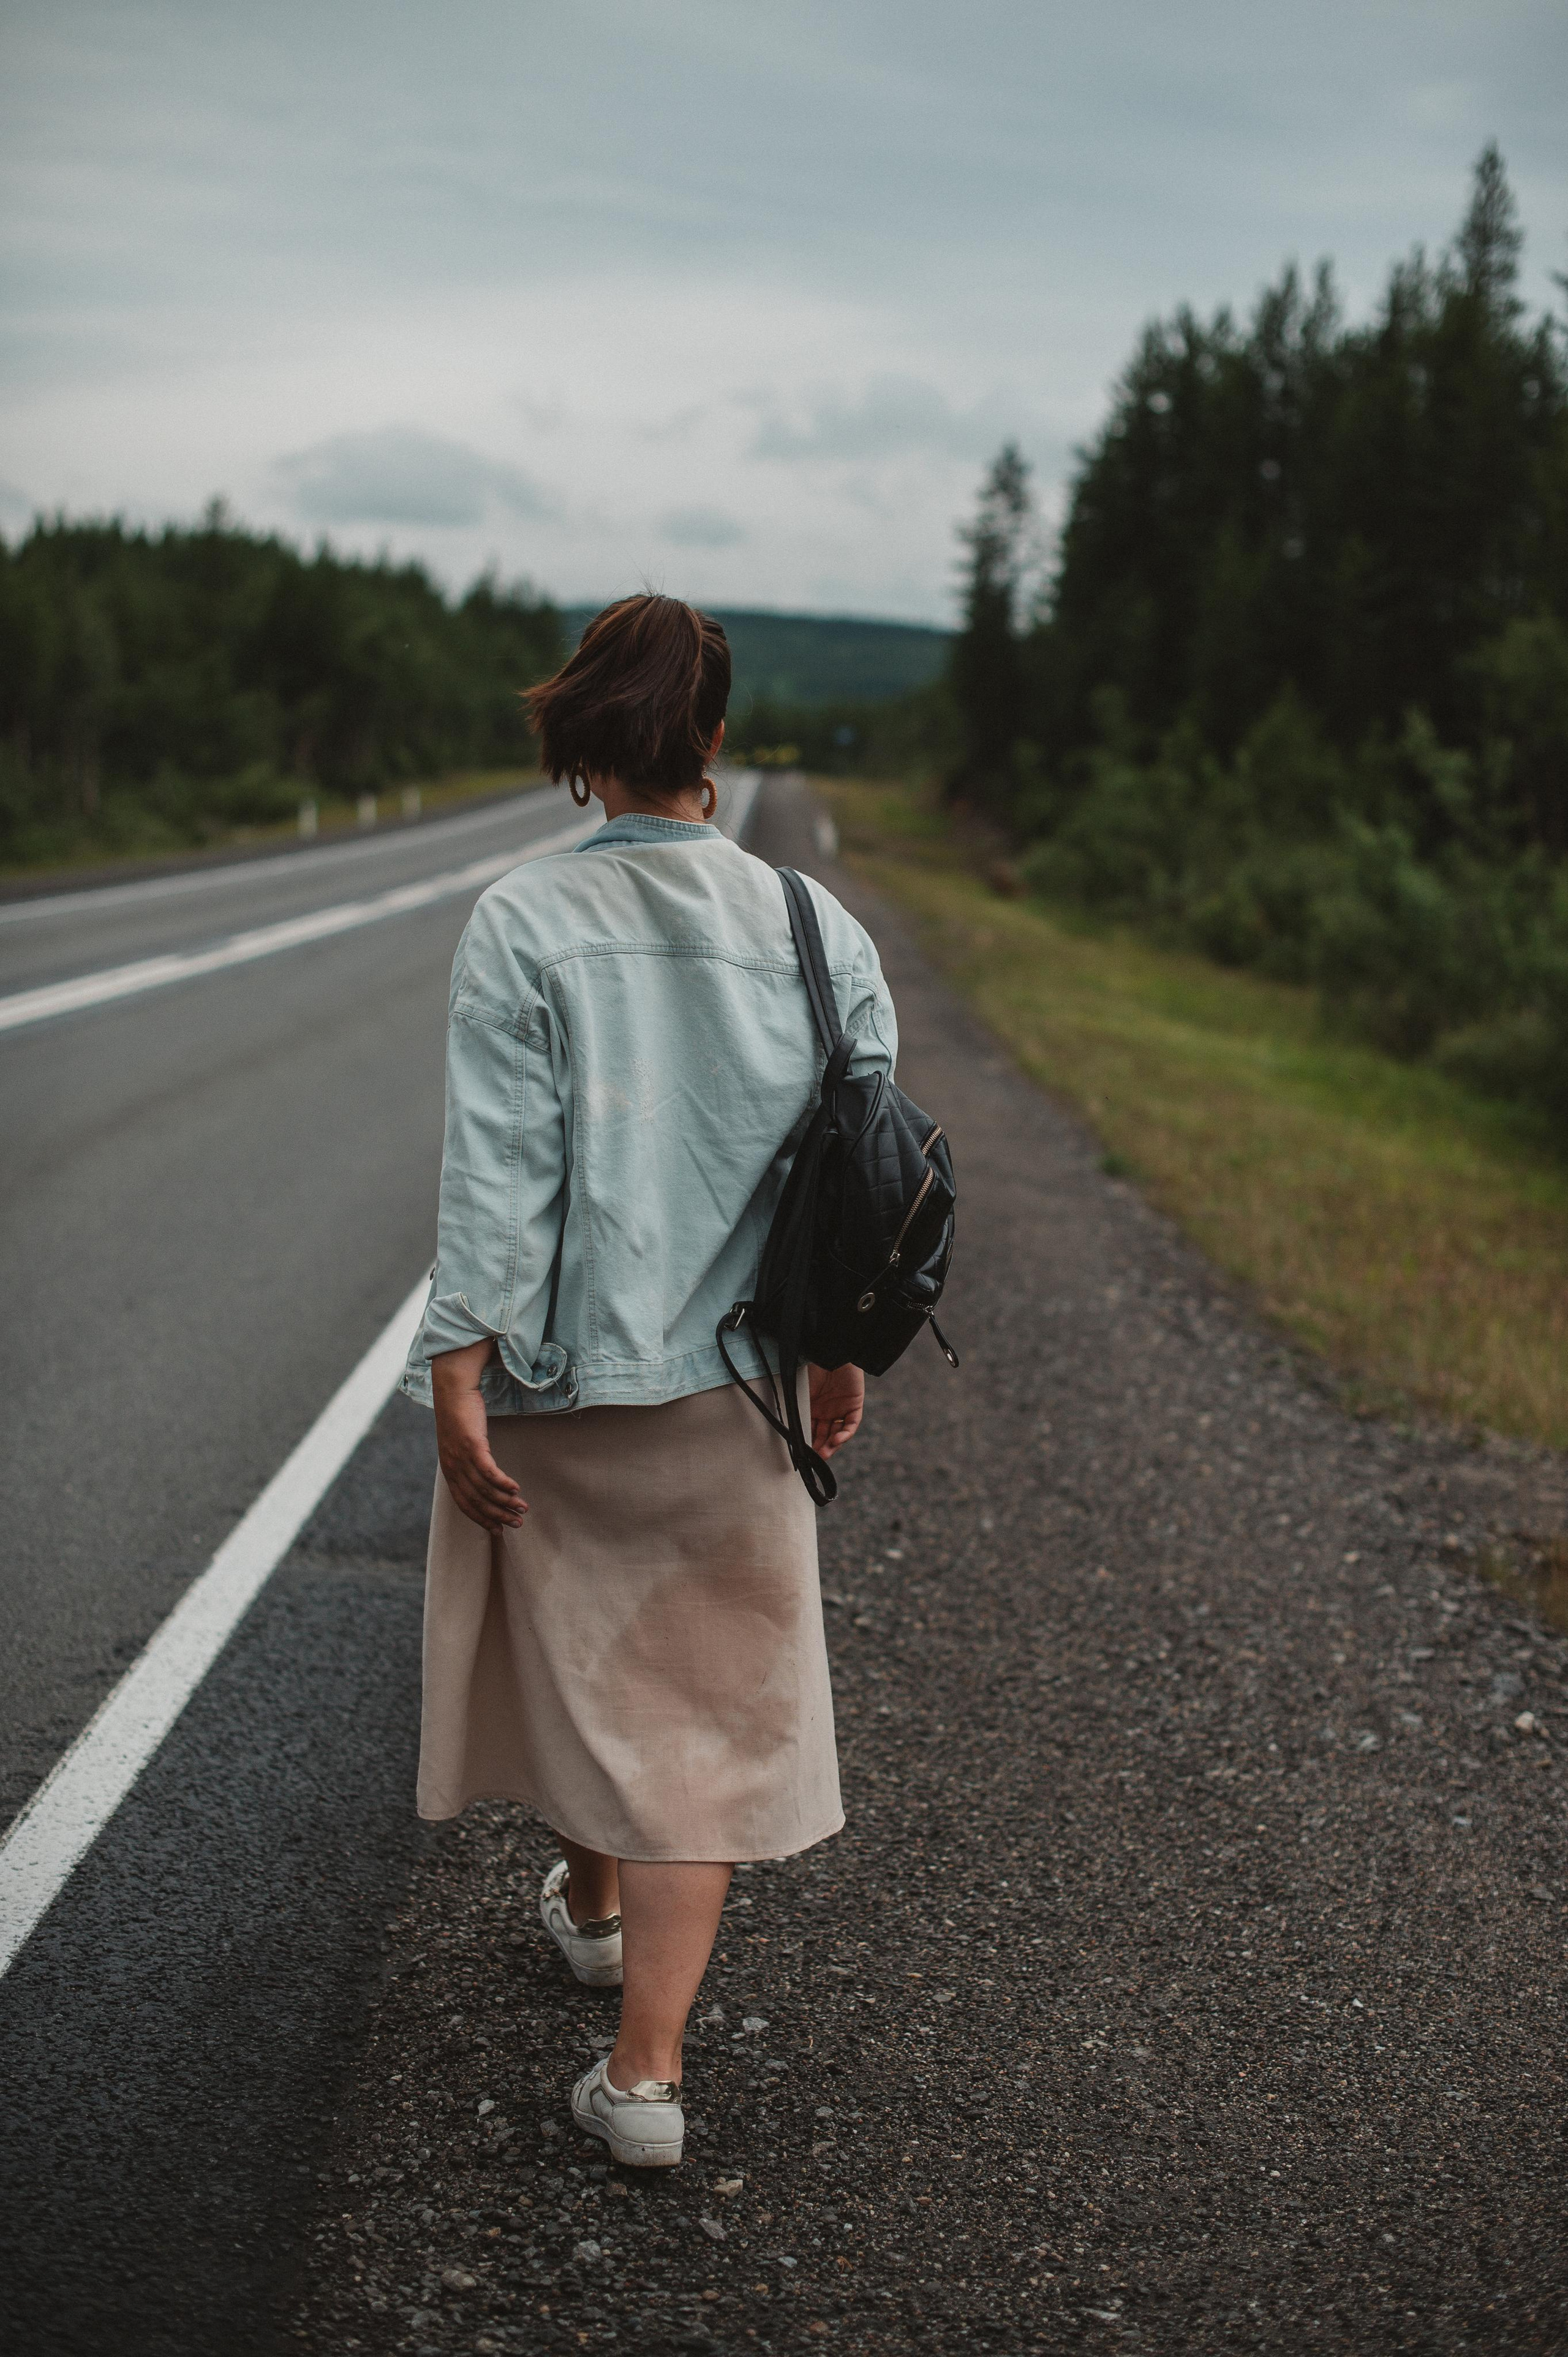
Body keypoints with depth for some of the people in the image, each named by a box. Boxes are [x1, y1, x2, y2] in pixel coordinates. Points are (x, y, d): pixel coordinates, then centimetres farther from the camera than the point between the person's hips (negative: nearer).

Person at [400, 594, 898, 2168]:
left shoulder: (523, 926, -13)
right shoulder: (817, 933, -5)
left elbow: (499, 1171, -15)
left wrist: (461, 1375, -11)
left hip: (560, 1372, -1)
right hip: (731, 1386, 1)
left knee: (569, 1641, 22)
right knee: (713, 1695, 8)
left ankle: (591, 1901, 47)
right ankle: (646, 2066, 5)